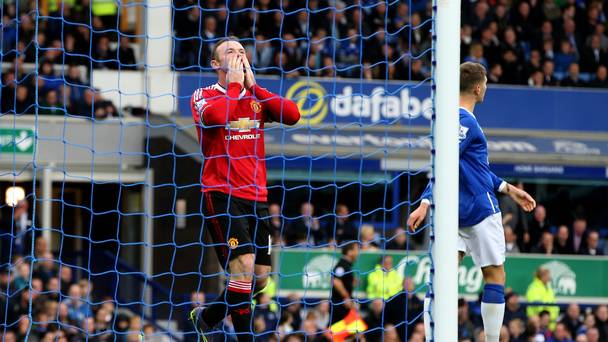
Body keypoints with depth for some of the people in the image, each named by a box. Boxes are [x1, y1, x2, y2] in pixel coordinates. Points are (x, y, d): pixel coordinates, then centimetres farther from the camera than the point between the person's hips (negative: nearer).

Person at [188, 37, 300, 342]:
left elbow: (292, 115, -5)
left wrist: (252, 84, -4)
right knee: (243, 264, -22)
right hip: (222, 195, -6)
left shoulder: (256, 97, 13)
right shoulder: (203, 96, 0)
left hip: (256, 197, 6)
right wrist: (234, 84, -9)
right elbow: (215, 116, -24)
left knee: (259, 279, 8)